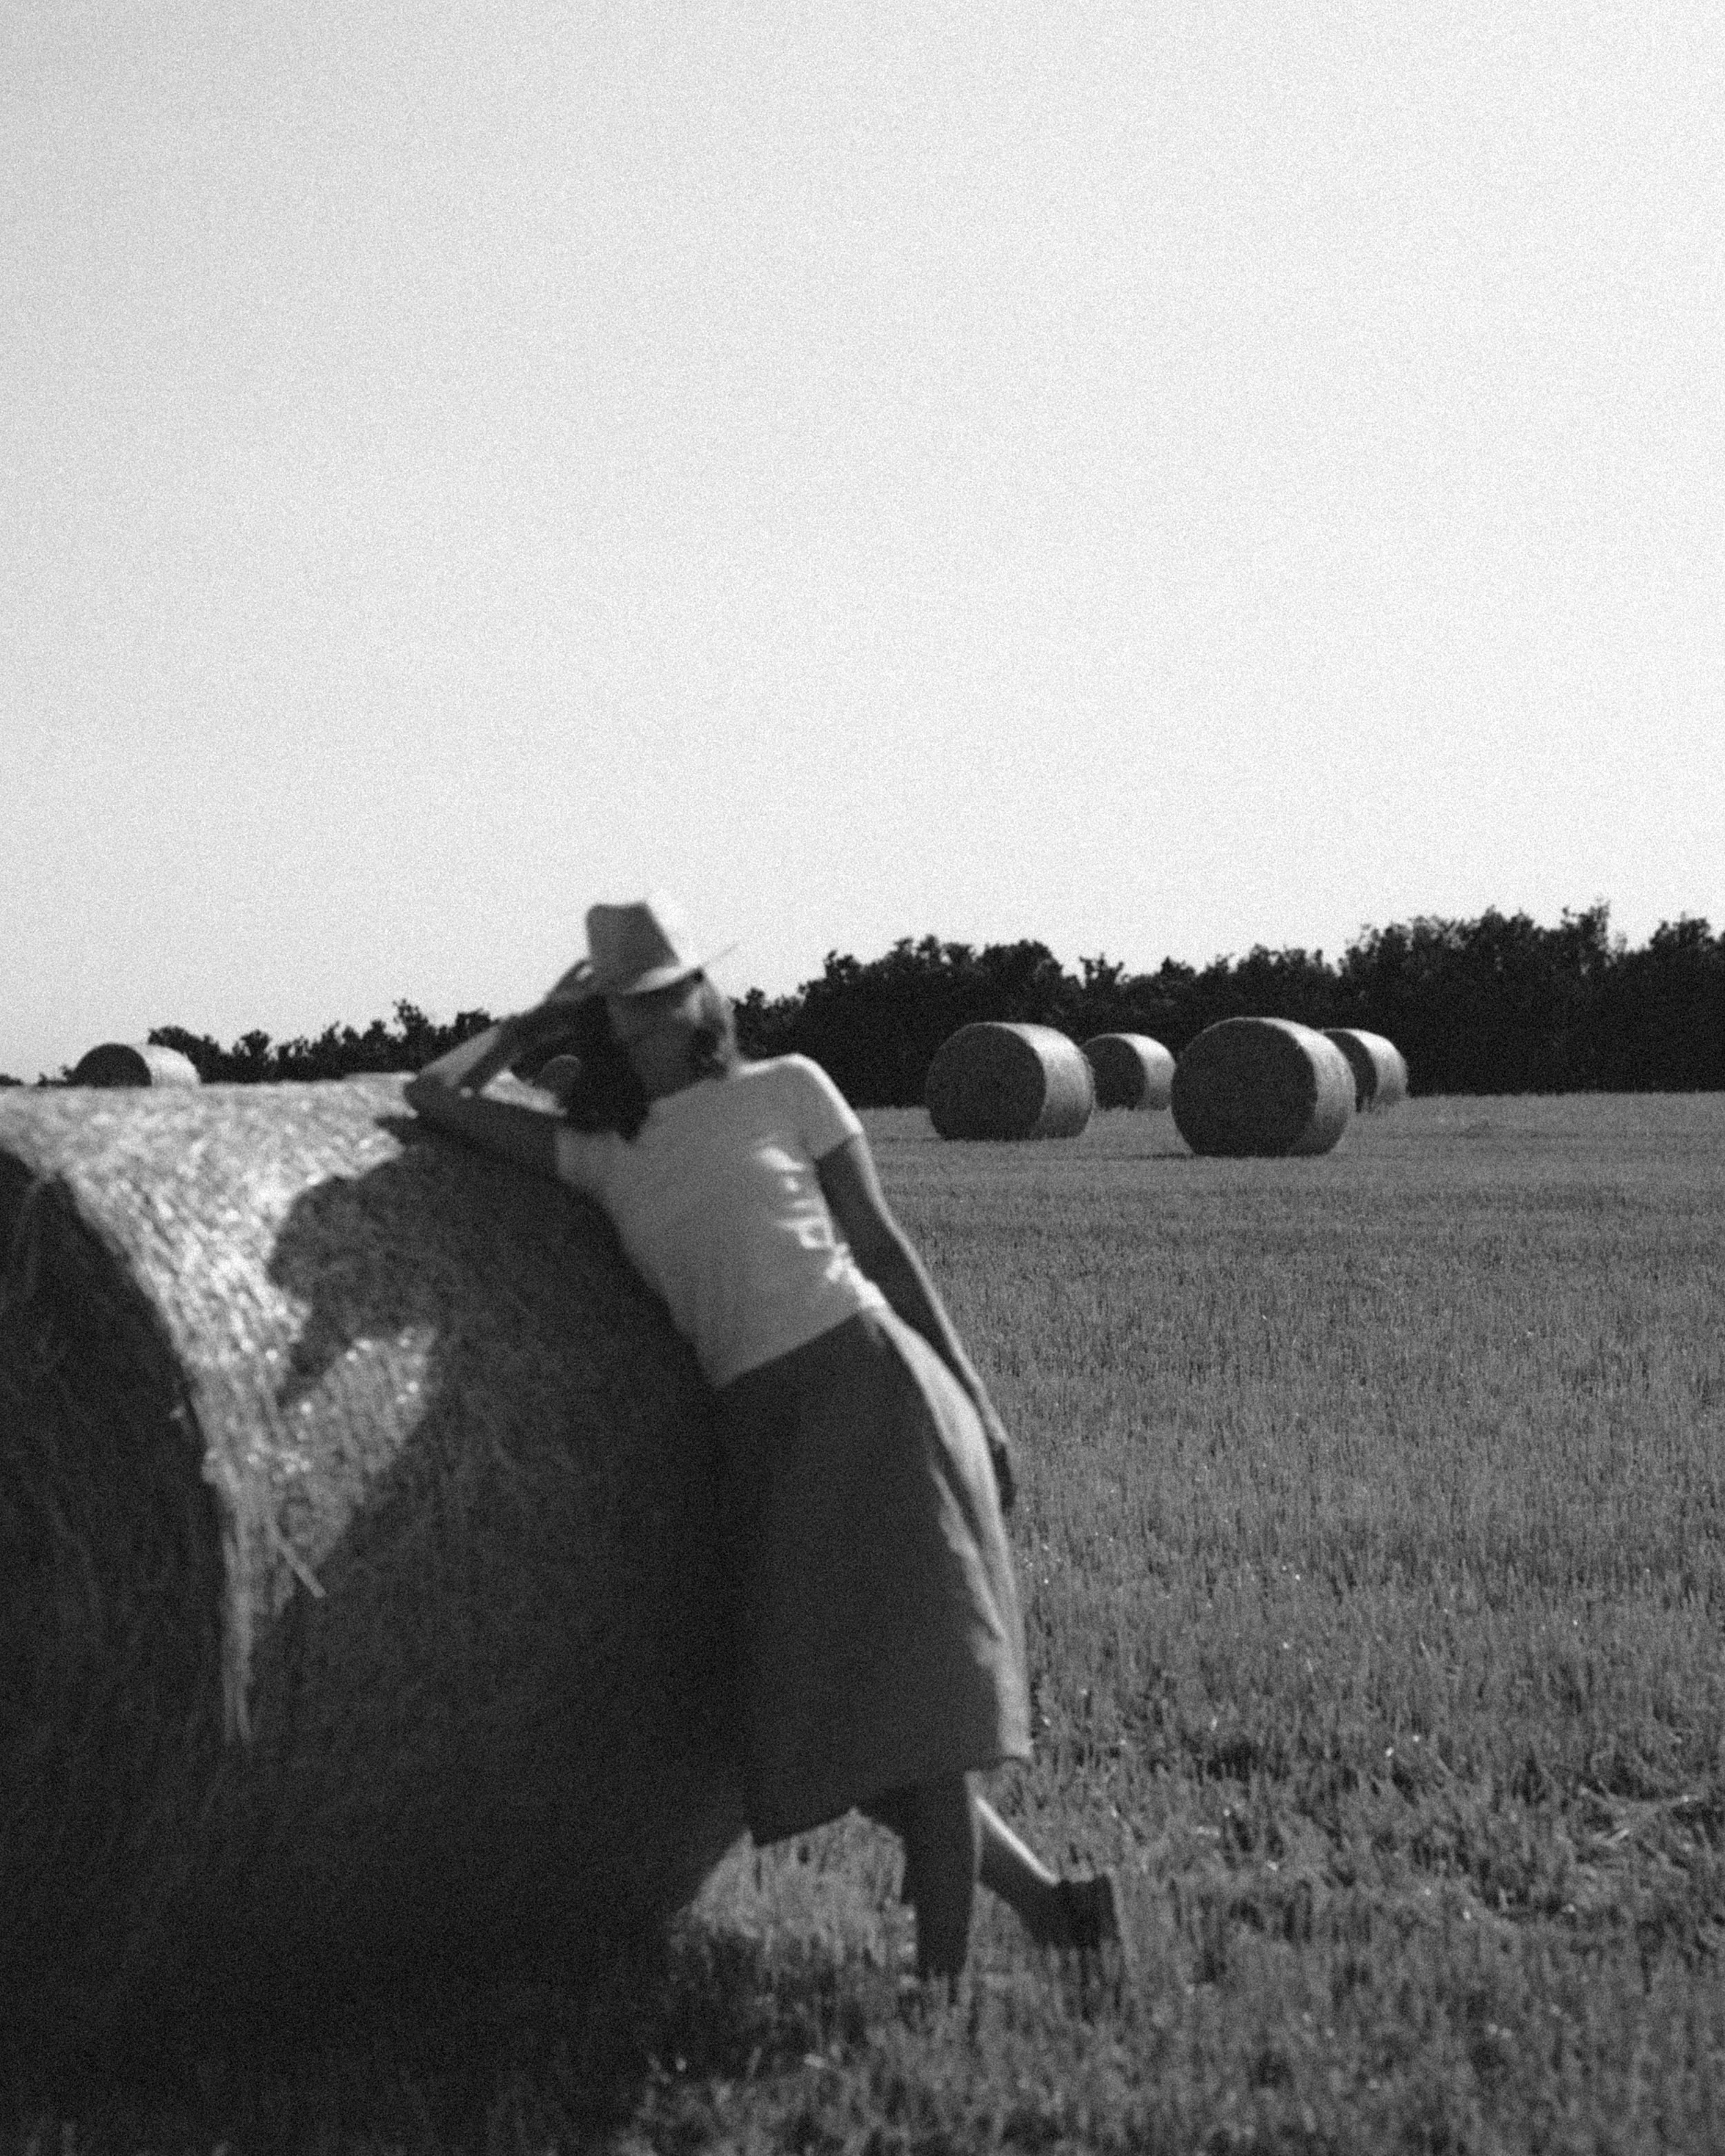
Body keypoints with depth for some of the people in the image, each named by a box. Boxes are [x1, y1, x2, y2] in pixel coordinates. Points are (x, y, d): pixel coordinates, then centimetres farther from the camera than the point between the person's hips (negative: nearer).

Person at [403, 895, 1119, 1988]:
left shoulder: (785, 1088, 7)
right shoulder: (601, 1154, 14)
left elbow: (882, 1242, 9)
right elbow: (436, 1096, 11)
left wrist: (973, 1404, 6)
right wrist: (542, 1020, 22)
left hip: (865, 1383, -4)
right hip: (757, 1434, 4)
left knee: (916, 1680, -14)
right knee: (825, 1720, 3)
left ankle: (943, 1973, -13)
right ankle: (1048, 1903, 17)